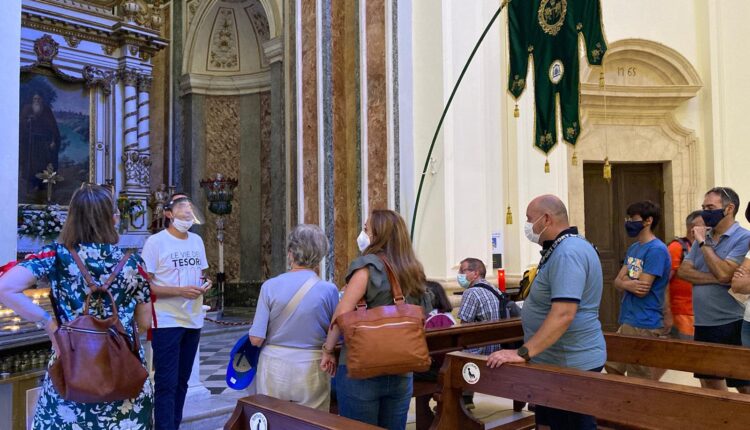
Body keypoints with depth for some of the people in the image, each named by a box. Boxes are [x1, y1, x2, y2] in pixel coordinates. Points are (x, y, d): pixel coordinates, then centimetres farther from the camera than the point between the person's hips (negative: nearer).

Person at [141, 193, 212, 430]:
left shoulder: (197, 241, 9)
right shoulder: (155, 242, -11)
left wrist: (204, 286, -4)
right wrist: (180, 291, -23)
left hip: (193, 321, 7)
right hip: (166, 322, -6)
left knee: (181, 381, 15)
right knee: (166, 383, -2)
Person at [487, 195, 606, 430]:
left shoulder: (567, 253, -23)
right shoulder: (565, 248, 12)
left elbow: (563, 314, -32)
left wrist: (523, 353, -32)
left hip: (571, 364, -10)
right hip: (559, 360, 10)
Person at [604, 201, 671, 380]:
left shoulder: (657, 250, -17)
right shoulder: (633, 248, 12)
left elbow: (642, 289, -21)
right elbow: (617, 281, 6)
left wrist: (625, 280, -2)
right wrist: (629, 284, -16)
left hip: (645, 326, -9)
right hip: (626, 321, 9)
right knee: (613, 368, 18)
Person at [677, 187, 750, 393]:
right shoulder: (703, 237, 11)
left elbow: (723, 273, -21)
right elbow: (683, 271, 1)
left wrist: (703, 243, -13)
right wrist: (714, 279, -14)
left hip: (731, 324, -7)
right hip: (702, 323, 7)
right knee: (708, 380, 16)